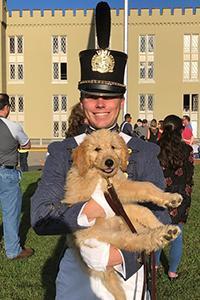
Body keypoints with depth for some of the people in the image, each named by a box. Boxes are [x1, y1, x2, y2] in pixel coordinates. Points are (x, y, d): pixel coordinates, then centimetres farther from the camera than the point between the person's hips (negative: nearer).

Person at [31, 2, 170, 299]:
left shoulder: (144, 153, -10)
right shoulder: (62, 152, -8)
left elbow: (159, 223, -10)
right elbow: (40, 219, -14)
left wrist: (123, 255, -24)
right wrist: (88, 209, -29)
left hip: (127, 268, 0)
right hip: (77, 268, 0)